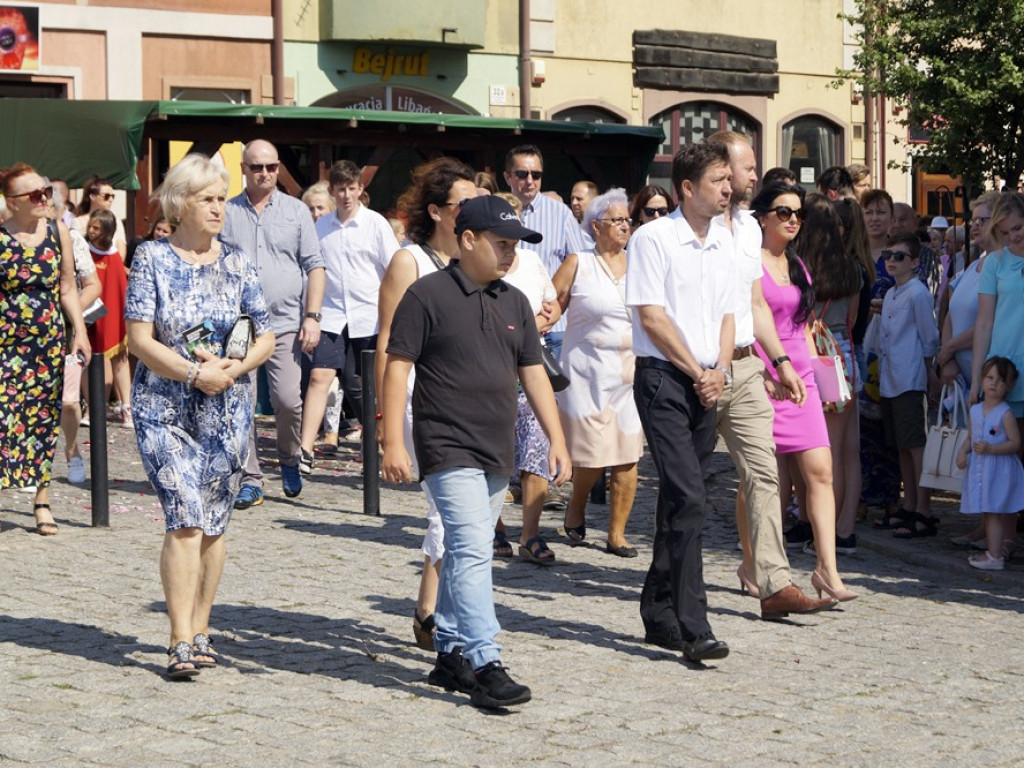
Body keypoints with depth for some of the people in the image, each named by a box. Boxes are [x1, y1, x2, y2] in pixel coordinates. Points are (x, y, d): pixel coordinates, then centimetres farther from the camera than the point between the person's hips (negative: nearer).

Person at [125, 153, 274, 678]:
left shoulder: (237, 264, 8)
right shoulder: (152, 260, -1)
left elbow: (266, 337, 8)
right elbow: (139, 339, -6)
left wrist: (234, 369, -12)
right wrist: (193, 373, -18)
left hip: (228, 411, 3)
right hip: (164, 408, -3)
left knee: (213, 523, 6)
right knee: (184, 519, -13)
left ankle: (199, 633, 19)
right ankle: (181, 642, -11)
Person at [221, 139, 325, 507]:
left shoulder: (296, 211, 8)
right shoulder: (226, 214, 9)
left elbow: (314, 267, 7)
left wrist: (312, 317, -3)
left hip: (284, 324, -1)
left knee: (288, 400, -9)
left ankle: (290, 458, 17)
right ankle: (250, 479, 8)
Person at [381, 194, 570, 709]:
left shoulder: (513, 302, 13)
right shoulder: (427, 295, -6)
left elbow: (533, 374, 17)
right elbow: (397, 367, -8)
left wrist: (556, 440, 11)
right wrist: (392, 441, -14)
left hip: (497, 454, 7)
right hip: (449, 450, -7)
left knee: (465, 553, 13)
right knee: (472, 552, -15)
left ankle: (449, 655, 22)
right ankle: (485, 665, -18)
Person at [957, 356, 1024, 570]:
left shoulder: (1005, 414, -11)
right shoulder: (975, 411, 8)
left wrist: (990, 449, -23)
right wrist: (963, 452, -2)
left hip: (999, 470, -7)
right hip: (978, 469, 7)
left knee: (993, 512, -11)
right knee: (985, 513, 12)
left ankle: (994, 556, -12)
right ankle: (1003, 546, 26)